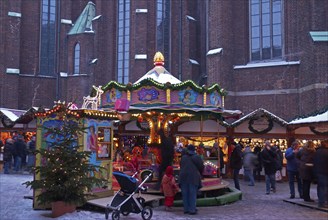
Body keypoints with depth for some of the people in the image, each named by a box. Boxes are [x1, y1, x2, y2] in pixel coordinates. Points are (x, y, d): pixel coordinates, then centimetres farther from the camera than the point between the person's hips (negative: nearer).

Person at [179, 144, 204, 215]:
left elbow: (181, 167, 11)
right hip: (193, 177, -3)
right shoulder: (197, 157, -1)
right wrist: (199, 175, 19)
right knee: (192, 194, 1)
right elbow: (201, 167, 1)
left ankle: (186, 209, 14)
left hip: (184, 177, 3)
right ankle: (192, 210, 0)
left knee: (185, 194, 9)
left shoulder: (183, 157, 9)